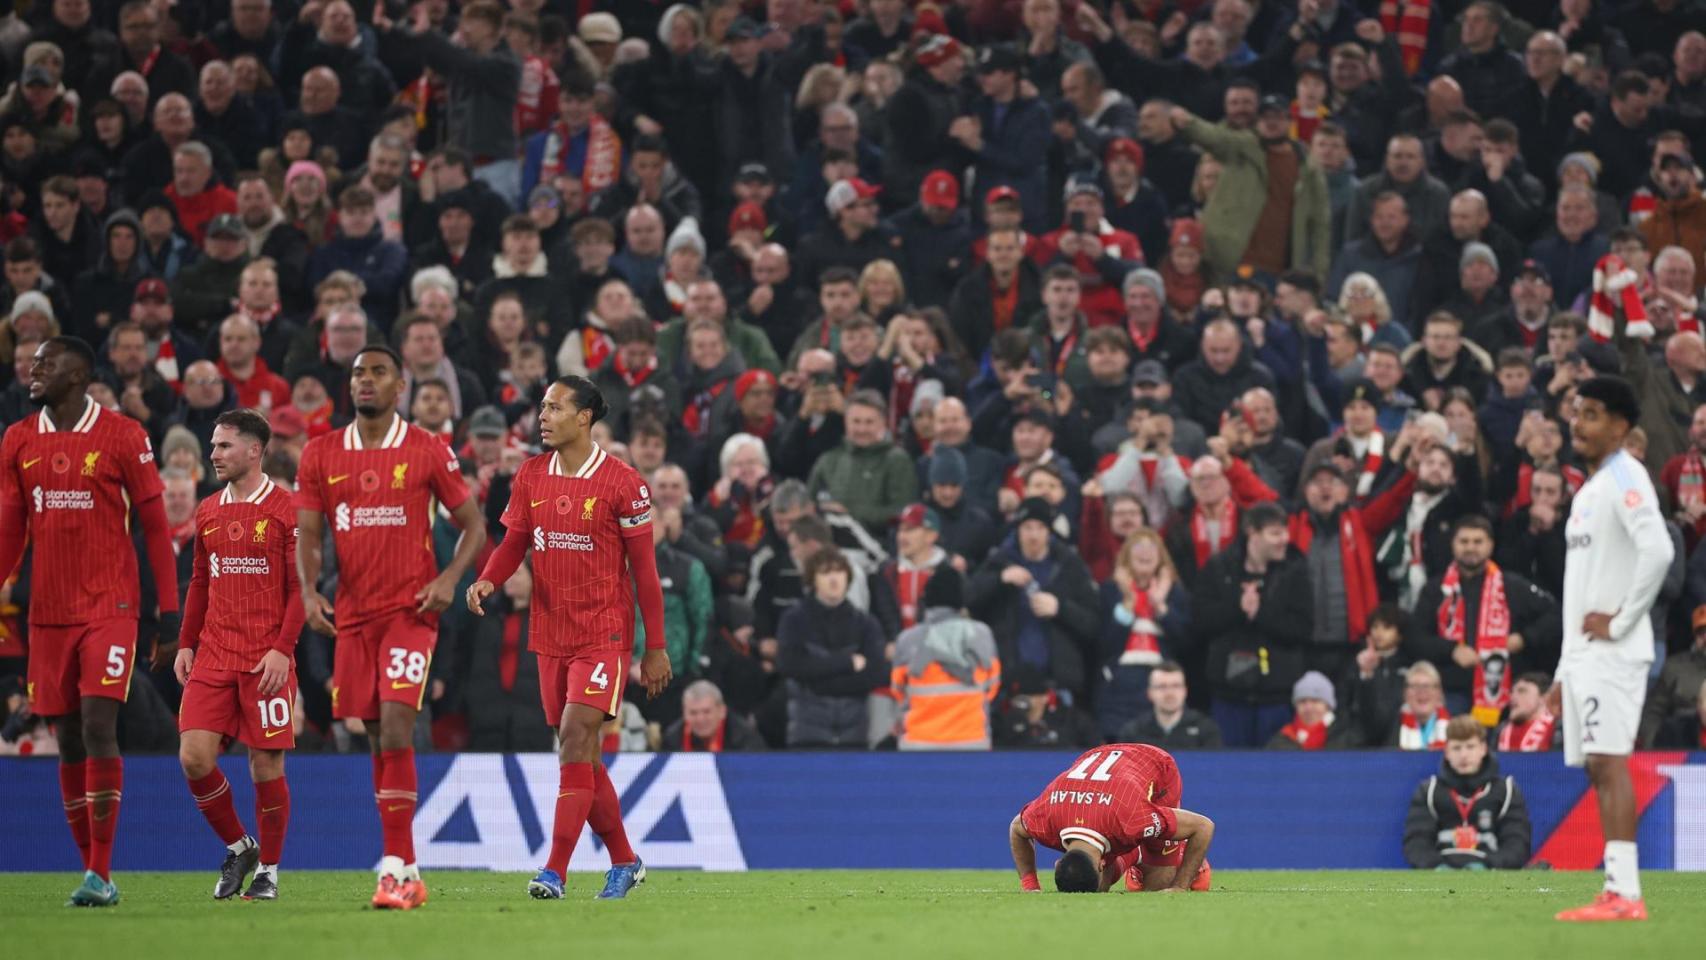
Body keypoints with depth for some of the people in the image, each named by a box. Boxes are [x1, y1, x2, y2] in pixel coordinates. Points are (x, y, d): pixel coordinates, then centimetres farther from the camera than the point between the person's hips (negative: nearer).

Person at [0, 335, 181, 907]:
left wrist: (170, 614, -5)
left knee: (98, 727, -15)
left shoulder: (122, 437, -4)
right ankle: (91, 869, 11)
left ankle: (101, 873, -13)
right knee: (69, 741, 5)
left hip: (110, 608, -5)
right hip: (48, 615, 5)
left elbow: (156, 528, -2)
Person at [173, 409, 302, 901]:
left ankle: (267, 869, 12)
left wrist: (282, 648, -16)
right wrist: (185, 644, 11)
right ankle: (237, 848, 14)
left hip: (266, 661, -5)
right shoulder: (208, 512, 13)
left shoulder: (286, 510, -5)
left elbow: (302, 588, -7)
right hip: (212, 657, 5)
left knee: (267, 765, -1)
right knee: (194, 758, -6)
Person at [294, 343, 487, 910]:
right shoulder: (321, 454, 8)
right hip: (353, 614, 4)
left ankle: (397, 869, -19)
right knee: (377, 737, 7)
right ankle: (406, 869, 15)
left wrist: (450, 578, -12)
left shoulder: (427, 452, -1)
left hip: (410, 609, -4)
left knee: (396, 725, -18)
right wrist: (309, 591, -10)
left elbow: (473, 526, 5)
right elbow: (308, 535, 8)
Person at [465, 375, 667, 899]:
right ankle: (624, 862, 26)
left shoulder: (622, 482, -8)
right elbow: (514, 543, 10)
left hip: (604, 634, -6)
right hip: (550, 635, 6)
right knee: (583, 757, 11)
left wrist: (656, 649, -4)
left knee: (576, 738, -17)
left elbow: (644, 567, -4)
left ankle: (555, 872, -21)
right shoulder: (530, 477, 6)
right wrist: (488, 580, -13)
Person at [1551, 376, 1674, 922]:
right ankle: (1617, 894, 5)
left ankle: (1625, 894, -18)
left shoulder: (1625, 479, -8)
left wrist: (1619, 621, -17)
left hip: (1612, 652, -9)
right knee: (1598, 768, 5)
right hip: (1583, 655, 9)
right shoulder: (1588, 491, 21)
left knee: (1609, 762, -14)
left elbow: (1658, 551, -24)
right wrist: (1565, 671, 22)